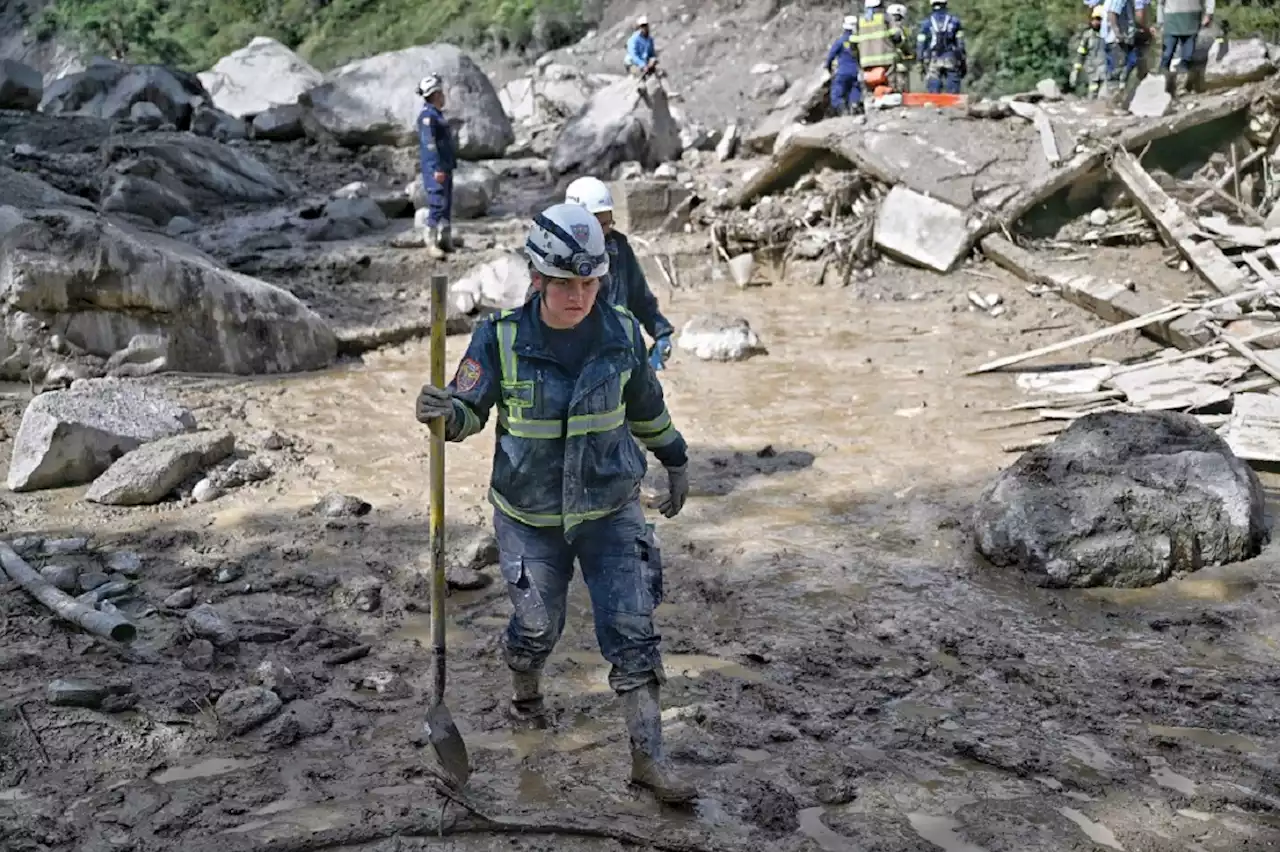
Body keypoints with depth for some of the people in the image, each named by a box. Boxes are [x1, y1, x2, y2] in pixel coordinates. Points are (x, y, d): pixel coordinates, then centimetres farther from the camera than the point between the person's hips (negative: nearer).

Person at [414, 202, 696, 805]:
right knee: (537, 625, 15)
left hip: (611, 510, 1)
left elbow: (646, 407, 9)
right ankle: (525, 692, 49)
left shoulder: (621, 333, -7)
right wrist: (442, 412, -31)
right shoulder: (501, 339, -14)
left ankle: (648, 759, 7)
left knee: (632, 630, -3)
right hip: (529, 514, -1)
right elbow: (469, 407, -7)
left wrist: (675, 461, 20)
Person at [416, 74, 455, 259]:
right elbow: (429, 144, -21)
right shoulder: (428, 116, -14)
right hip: (435, 168, -10)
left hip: (445, 167, 10)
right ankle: (431, 242, -10)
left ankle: (446, 239, 18)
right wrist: (437, 168, -26)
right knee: (437, 204, -12)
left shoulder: (438, 115, 17)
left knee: (447, 205, 11)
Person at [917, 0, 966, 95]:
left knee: (933, 94, 0)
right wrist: (963, 63, 8)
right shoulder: (954, 20, 6)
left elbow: (920, 44, 2)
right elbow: (960, 44, 4)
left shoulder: (926, 23, 5)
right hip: (951, 61, 0)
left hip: (933, 62, 0)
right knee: (953, 93, 1)